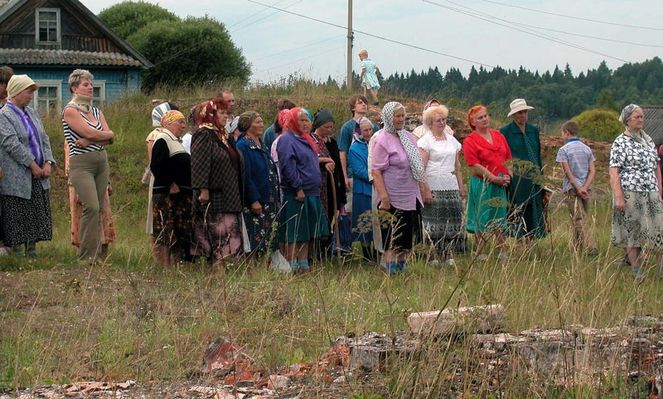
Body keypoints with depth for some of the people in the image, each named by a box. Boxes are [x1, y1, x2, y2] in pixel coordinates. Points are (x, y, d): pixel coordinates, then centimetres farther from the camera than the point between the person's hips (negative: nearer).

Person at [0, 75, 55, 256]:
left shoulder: (32, 113, 15)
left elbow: (44, 139, 13)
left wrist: (48, 163, -1)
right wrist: (33, 165, -16)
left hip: (38, 178, 8)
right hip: (16, 180, -8)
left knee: (37, 219, 8)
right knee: (17, 221, -3)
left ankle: (32, 251, 14)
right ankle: (18, 254, 1)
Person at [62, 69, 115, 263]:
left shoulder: (96, 112, 17)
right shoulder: (70, 111, -4)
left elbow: (110, 138, 5)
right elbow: (90, 133, -14)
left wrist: (90, 140, -10)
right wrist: (104, 135, 2)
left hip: (102, 162, 7)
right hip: (81, 164, -7)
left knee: (99, 209, 2)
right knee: (91, 207, -18)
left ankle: (96, 255, 5)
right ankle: (87, 256, -15)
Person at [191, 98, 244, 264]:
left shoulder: (225, 136, 18)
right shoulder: (204, 136, -10)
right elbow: (199, 164, -18)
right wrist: (203, 190, -24)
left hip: (230, 197, 9)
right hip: (213, 197, -9)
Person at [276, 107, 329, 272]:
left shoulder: (305, 140, 20)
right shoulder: (286, 140, -10)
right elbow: (288, 166, -19)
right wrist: (298, 188, -21)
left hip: (311, 194, 10)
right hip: (296, 195, -10)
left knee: (308, 233, 11)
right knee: (294, 234, -7)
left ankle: (303, 264, 16)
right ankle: (292, 266, -5)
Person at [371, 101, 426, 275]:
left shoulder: (409, 137, 11)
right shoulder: (382, 140, -11)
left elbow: (417, 167, 21)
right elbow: (376, 171, -16)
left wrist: (422, 188, 15)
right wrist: (384, 198, -21)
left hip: (412, 197, 7)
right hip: (393, 199, -7)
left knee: (407, 239, 11)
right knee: (392, 240, -5)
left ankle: (402, 264, 20)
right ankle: (391, 269, -2)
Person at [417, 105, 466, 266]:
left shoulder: (452, 140, 17)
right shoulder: (425, 141, -2)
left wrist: (461, 188, 14)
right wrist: (426, 190, -15)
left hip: (452, 188, 6)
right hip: (434, 188, -6)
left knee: (453, 221, 2)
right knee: (434, 223, -7)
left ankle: (449, 255, 7)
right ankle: (433, 256, -4)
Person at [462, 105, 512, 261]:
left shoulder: (498, 136, 11)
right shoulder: (470, 141, -7)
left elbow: (508, 158, 15)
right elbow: (475, 166, -14)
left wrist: (508, 175, -2)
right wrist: (495, 179, -17)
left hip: (501, 183, 5)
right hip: (481, 184, -5)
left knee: (500, 219, 11)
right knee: (481, 220, 1)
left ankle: (502, 252, 18)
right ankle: (481, 254, 9)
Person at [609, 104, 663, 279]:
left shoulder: (648, 140, 14)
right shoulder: (620, 143, -6)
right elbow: (613, 171, -11)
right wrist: (618, 197, -19)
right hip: (630, 193, -6)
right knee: (633, 231, 0)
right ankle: (637, 273, 6)